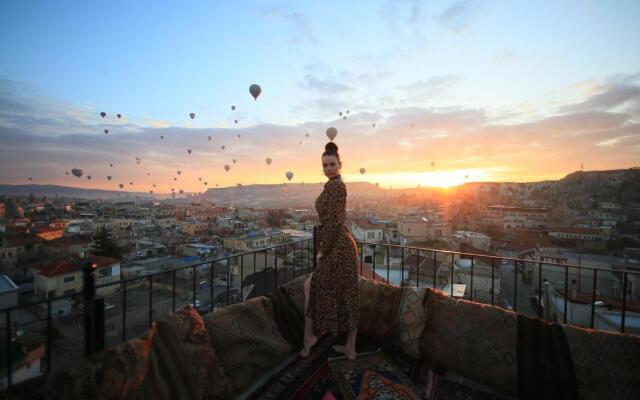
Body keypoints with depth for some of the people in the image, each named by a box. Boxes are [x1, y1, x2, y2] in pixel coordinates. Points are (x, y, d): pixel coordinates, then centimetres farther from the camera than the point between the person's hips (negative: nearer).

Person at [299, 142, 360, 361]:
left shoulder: (334, 185, -15)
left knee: (311, 287, 9)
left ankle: (309, 337, 27)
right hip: (343, 245, 10)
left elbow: (333, 220, -21)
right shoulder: (337, 185, 15)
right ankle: (350, 347, 29)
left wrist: (322, 250, -15)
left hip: (335, 247, -10)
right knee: (348, 296, 14)